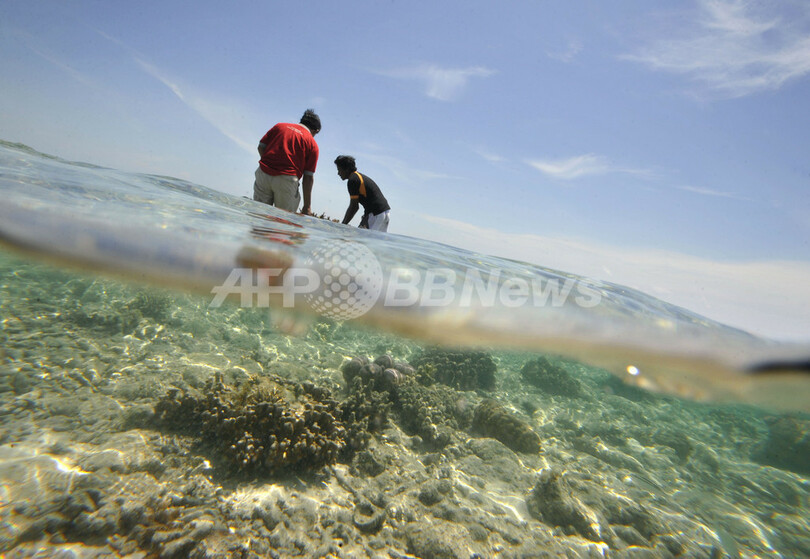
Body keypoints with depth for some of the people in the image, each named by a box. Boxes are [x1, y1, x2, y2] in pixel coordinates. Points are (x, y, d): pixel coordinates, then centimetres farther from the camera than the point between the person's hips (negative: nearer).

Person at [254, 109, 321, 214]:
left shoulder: (280, 126, 17)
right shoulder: (312, 144, 6)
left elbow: (261, 147, 12)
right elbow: (308, 177, 0)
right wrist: (307, 206, 1)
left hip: (263, 174, 4)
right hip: (286, 179, -3)